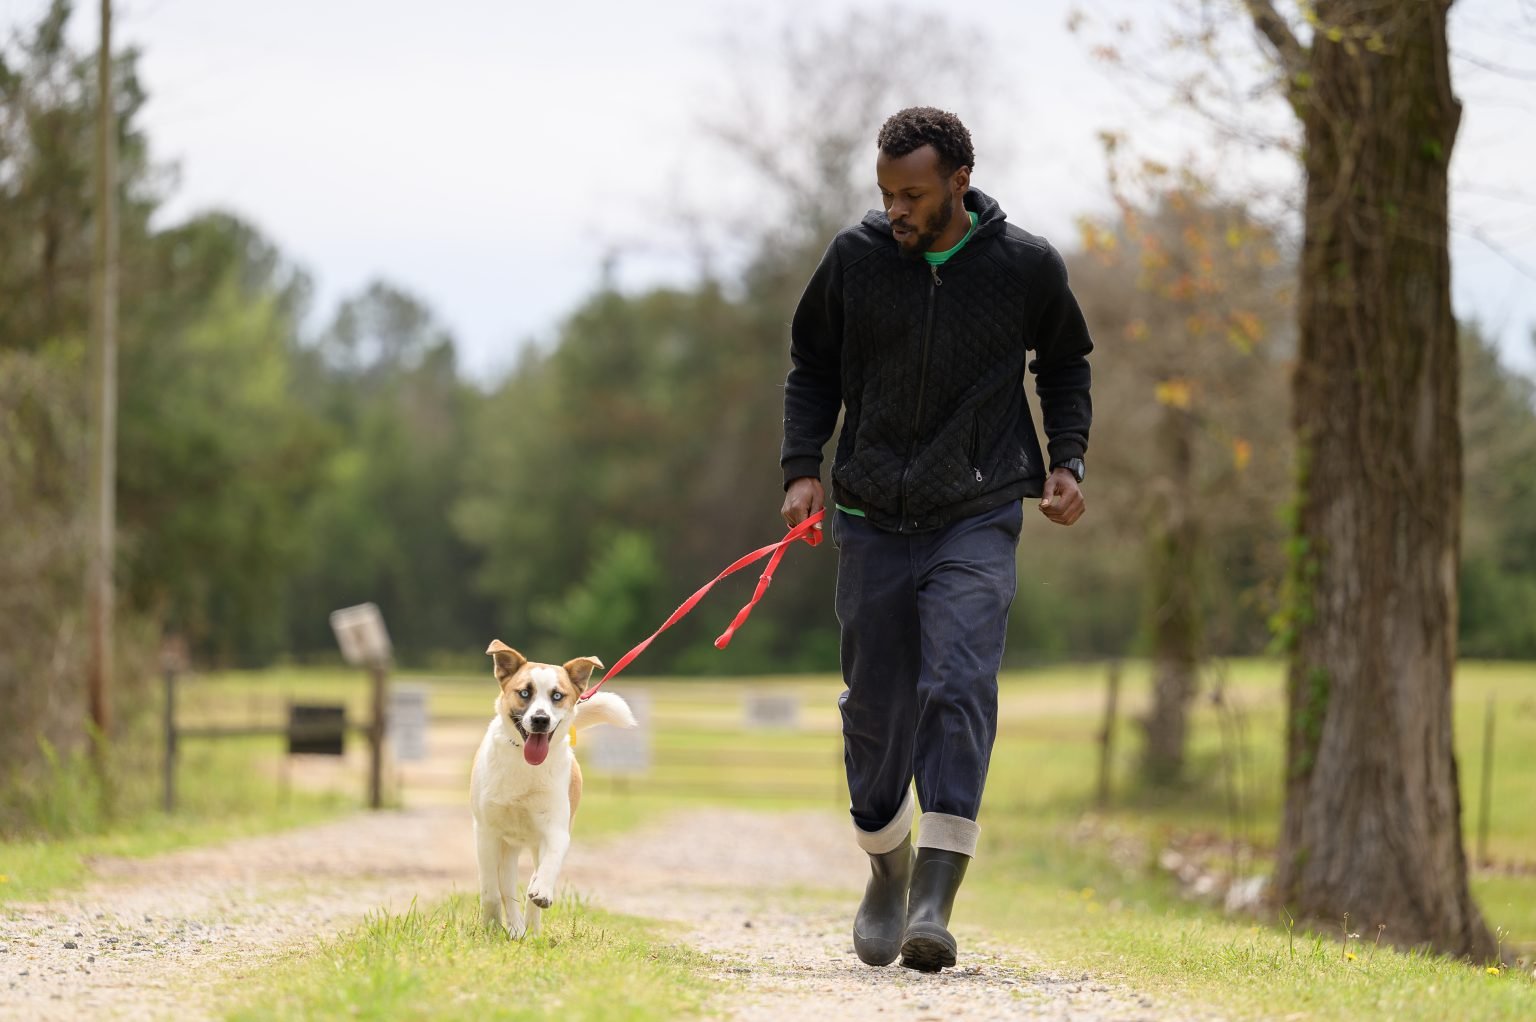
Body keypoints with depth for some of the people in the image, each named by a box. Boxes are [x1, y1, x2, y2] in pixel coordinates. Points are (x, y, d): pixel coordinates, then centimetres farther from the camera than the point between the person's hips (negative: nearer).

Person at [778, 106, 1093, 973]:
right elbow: (814, 366, 13)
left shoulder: (1027, 266, -3)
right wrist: (804, 465, 0)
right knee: (876, 704, 6)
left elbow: (1066, 364, 15)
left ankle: (936, 899, -23)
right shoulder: (856, 258, -2)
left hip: (978, 519, -2)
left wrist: (1066, 458, 2)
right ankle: (888, 869, 30)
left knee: (958, 688, -18)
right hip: (872, 520, 2)